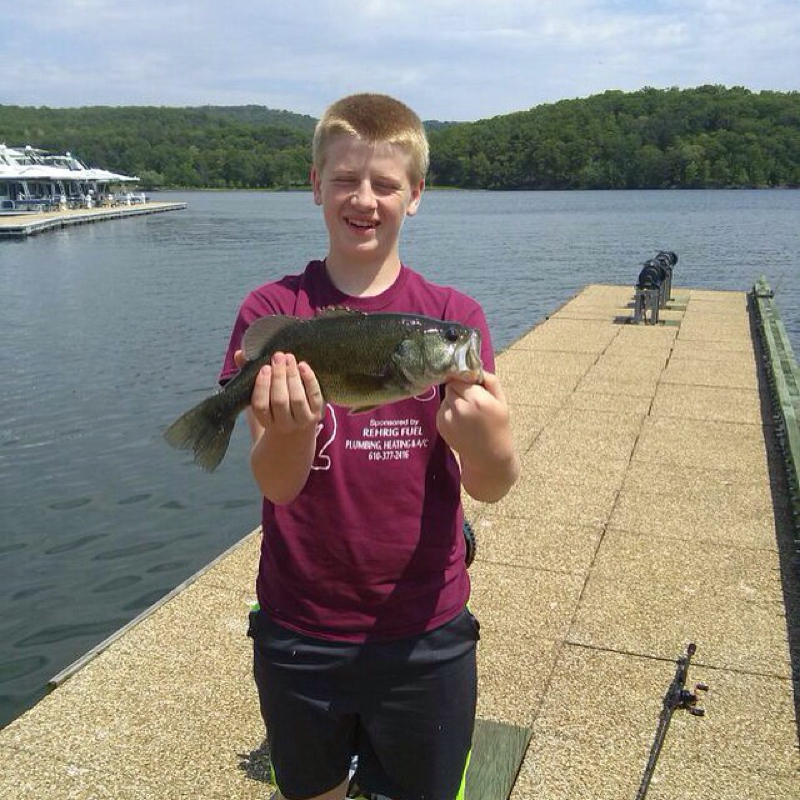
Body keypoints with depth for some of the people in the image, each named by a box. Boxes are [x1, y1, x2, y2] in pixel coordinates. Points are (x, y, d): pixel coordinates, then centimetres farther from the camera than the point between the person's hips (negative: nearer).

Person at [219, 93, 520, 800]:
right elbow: (275, 483, -15)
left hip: (423, 633, 0)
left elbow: (491, 488, -13)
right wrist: (291, 431, -38)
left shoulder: (452, 317, -6)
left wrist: (487, 442, -36)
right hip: (298, 629, 1)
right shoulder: (273, 311, -7)